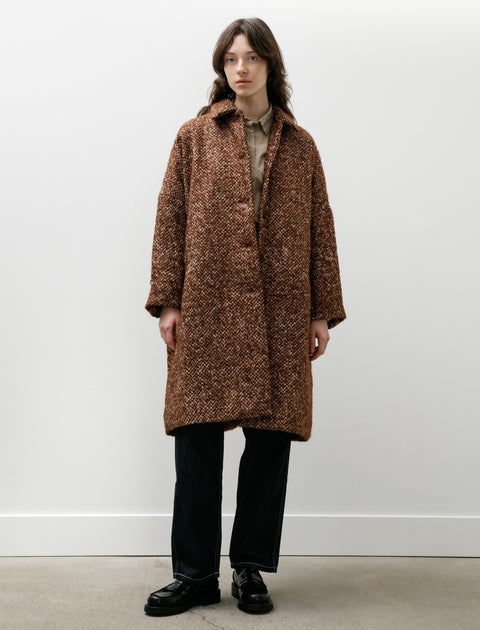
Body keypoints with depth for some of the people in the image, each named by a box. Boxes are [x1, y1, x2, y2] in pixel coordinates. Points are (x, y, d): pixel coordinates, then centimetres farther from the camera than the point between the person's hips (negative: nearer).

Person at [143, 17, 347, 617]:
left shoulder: (299, 145, 12)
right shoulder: (195, 136, 8)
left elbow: (320, 230, 11)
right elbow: (170, 221, 5)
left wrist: (323, 311, 5)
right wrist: (167, 302, -3)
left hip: (280, 317, 2)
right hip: (207, 311, -1)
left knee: (271, 441, 4)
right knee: (197, 439, -1)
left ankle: (251, 568, 20)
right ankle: (196, 574, 12)